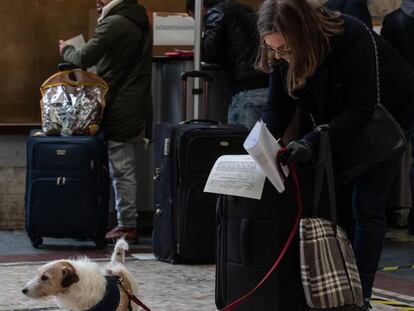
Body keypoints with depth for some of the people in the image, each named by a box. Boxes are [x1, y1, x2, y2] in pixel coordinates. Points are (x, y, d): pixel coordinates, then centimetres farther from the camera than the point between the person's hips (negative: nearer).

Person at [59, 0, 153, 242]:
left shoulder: (114, 23, -16)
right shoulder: (140, 20, 14)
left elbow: (85, 58, -16)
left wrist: (67, 51, 4)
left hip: (119, 111, -9)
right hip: (137, 109, 9)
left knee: (122, 170, -4)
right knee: (125, 170, 13)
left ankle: (127, 225, 0)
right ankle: (127, 223, 16)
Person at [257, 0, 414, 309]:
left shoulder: (352, 38, -36)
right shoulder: (282, 55, -18)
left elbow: (362, 109, -35)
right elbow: (277, 107, -13)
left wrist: (312, 142, -45)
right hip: (338, 121, 6)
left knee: (367, 206, -10)